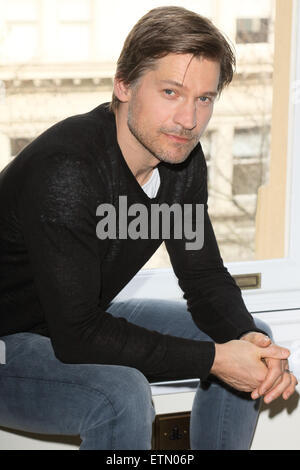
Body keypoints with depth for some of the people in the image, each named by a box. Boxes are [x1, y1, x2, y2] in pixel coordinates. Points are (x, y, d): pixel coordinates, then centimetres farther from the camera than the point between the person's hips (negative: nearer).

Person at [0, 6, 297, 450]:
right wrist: (212, 359, -30)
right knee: (122, 395, -36)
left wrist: (247, 337, -20)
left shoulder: (181, 158, -7)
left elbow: (205, 276, 2)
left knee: (250, 336, 5)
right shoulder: (66, 172, -33)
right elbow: (78, 336, -33)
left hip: (88, 320, 9)